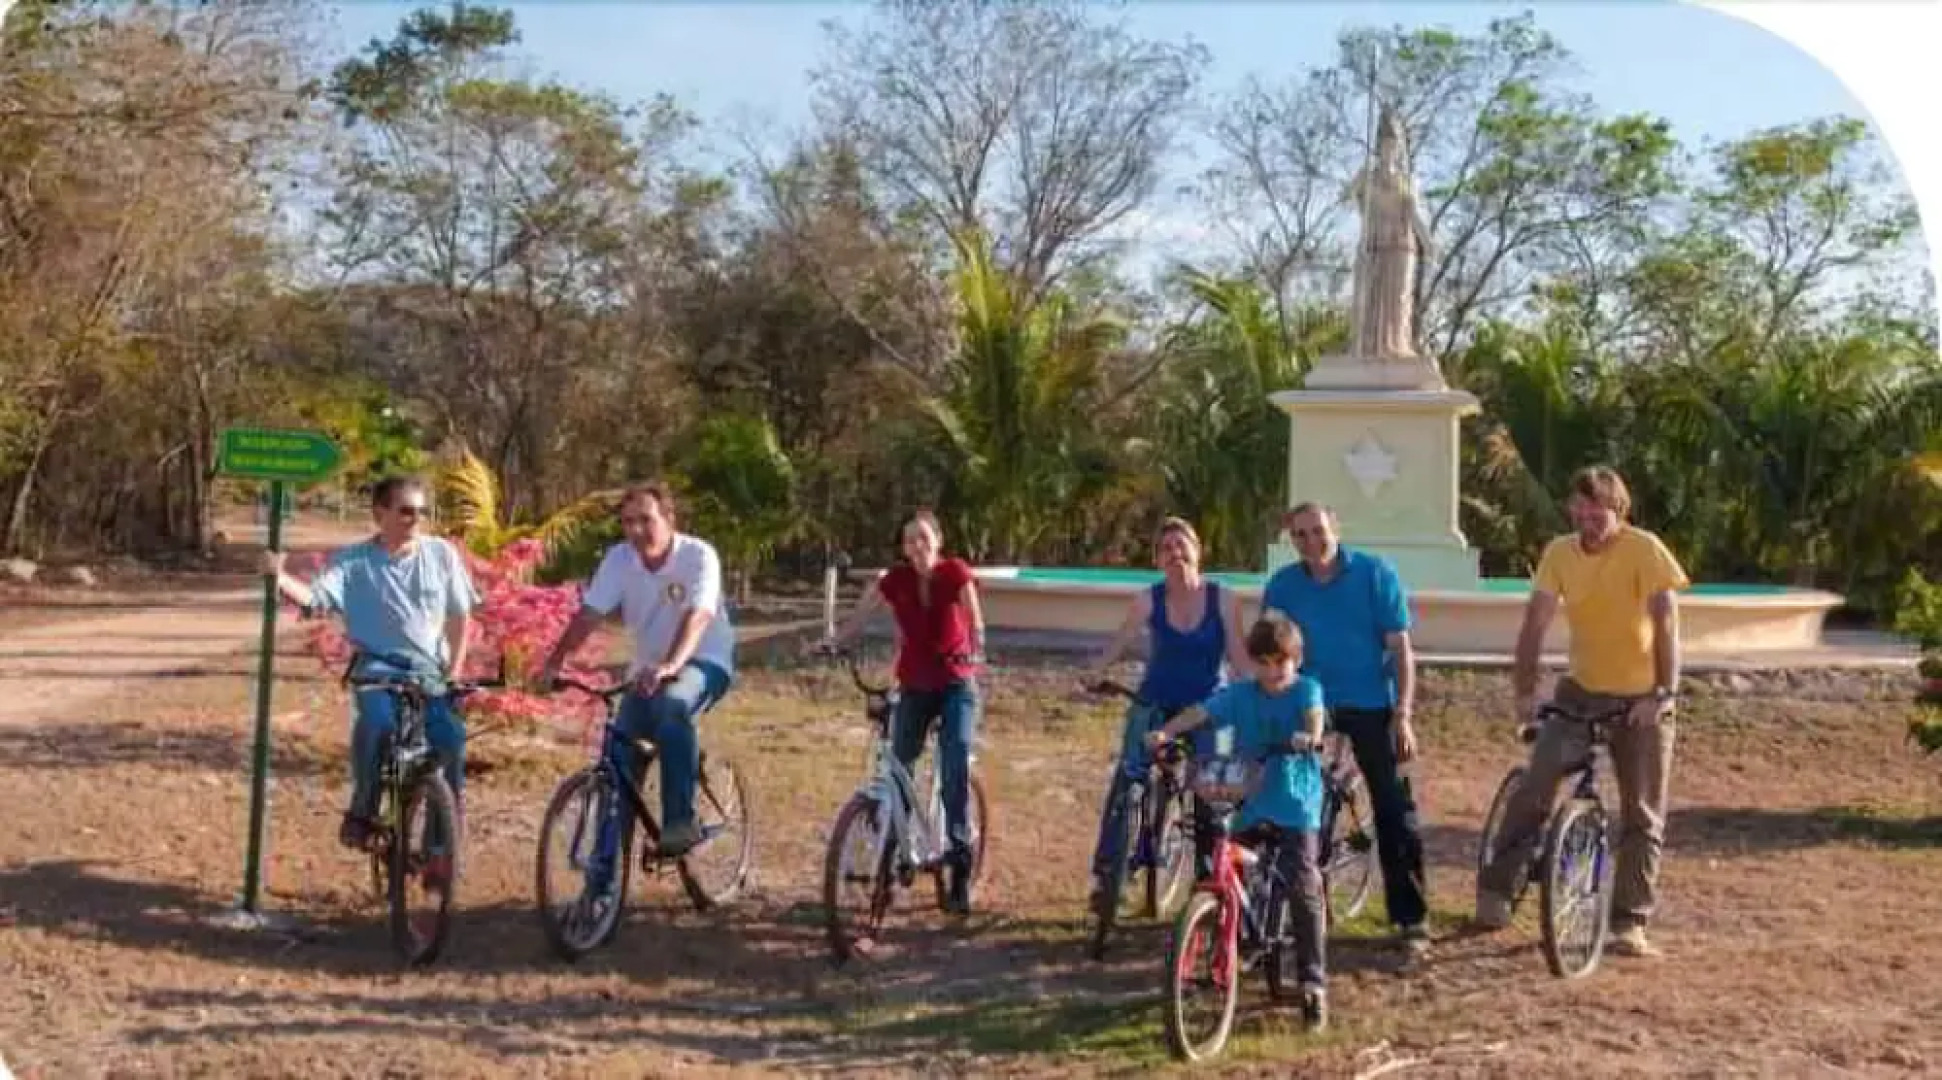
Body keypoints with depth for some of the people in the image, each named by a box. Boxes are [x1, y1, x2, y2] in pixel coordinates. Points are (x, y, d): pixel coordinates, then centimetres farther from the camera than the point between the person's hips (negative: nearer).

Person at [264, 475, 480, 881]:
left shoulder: (441, 553, 6)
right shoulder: (352, 561, 0)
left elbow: (459, 616, 12)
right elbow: (313, 598, -14)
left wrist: (453, 673, 4)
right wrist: (280, 578, -35)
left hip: (429, 669, 2)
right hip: (378, 666, -2)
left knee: (450, 738, -21)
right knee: (377, 718, -35)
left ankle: (440, 849, -6)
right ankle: (362, 812, -13)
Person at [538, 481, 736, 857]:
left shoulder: (699, 555, -19)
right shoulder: (619, 559, -6)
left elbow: (697, 616, -32)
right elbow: (589, 614, -11)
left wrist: (670, 665, -49)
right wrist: (554, 662, -26)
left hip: (704, 661, -5)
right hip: (649, 667, 5)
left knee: (670, 707, -36)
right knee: (620, 748, -11)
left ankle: (680, 822, -30)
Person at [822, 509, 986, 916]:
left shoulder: (956, 573, -11)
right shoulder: (895, 579, -5)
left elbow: (974, 619, -23)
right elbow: (859, 616, -10)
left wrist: (976, 650, -43)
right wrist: (832, 644, -28)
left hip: (956, 685, -3)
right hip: (914, 687, 3)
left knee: (955, 767, -18)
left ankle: (959, 861, -12)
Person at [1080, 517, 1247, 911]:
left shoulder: (1223, 599, -7)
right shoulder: (1148, 600, -5)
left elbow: (1238, 654, -9)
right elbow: (1121, 640, -9)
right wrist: (1095, 672, -25)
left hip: (1207, 707, 0)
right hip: (1155, 704, 0)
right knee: (1127, 780, -16)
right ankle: (1106, 873, -13)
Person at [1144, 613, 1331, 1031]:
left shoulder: (1306, 689, 0)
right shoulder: (1238, 694, 6)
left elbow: (1314, 714, -21)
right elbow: (1200, 712, -7)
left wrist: (1310, 735, -44)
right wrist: (1164, 732, -24)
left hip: (1296, 806, -3)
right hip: (1247, 804, 3)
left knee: (1304, 889, -13)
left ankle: (1313, 981, -10)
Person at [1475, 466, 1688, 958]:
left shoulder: (1644, 549, -15)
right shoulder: (1559, 553, -5)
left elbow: (1666, 625, -19)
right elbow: (1535, 624, -5)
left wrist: (1664, 693, -26)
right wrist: (1523, 691, -12)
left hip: (1641, 700, -2)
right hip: (1582, 691, 2)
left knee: (1643, 816, 1)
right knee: (1535, 784, -15)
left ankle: (1629, 924, 9)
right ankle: (1495, 890, -5)